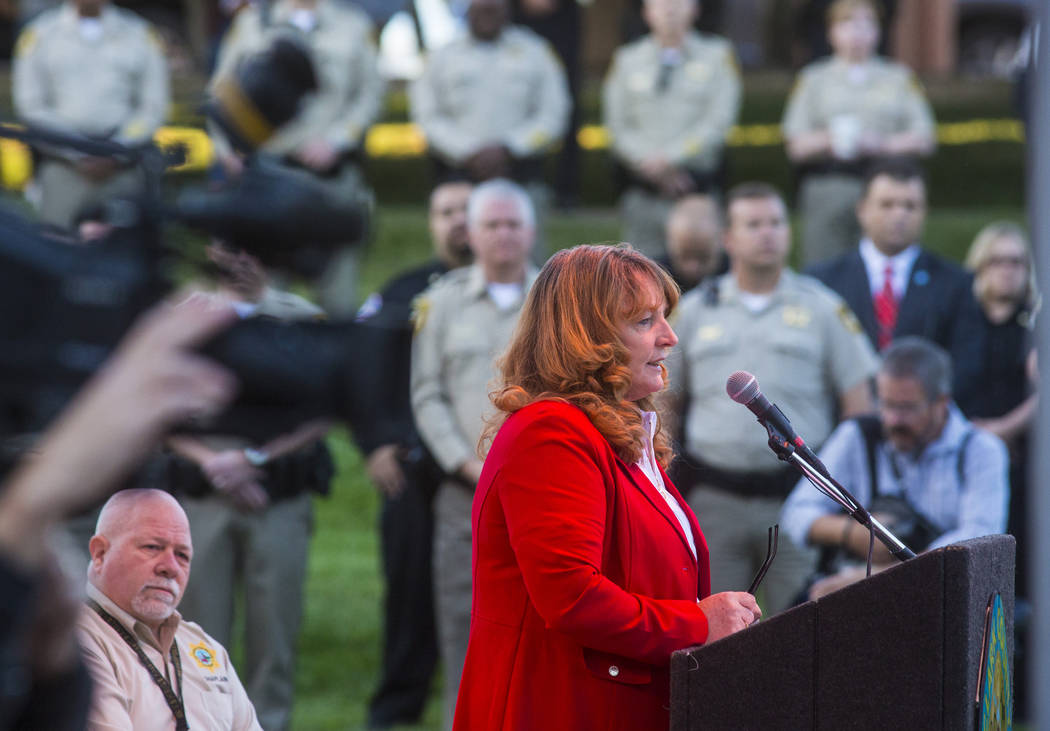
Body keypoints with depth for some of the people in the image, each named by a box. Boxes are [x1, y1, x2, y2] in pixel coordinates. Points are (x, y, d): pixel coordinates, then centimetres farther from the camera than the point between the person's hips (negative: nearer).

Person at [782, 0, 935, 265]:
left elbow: (924, 139, 7)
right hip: (827, 191, 0)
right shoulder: (813, 79, 14)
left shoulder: (900, 78, 15)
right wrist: (827, 139, -13)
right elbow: (795, 145, 6)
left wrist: (881, 144, -8)